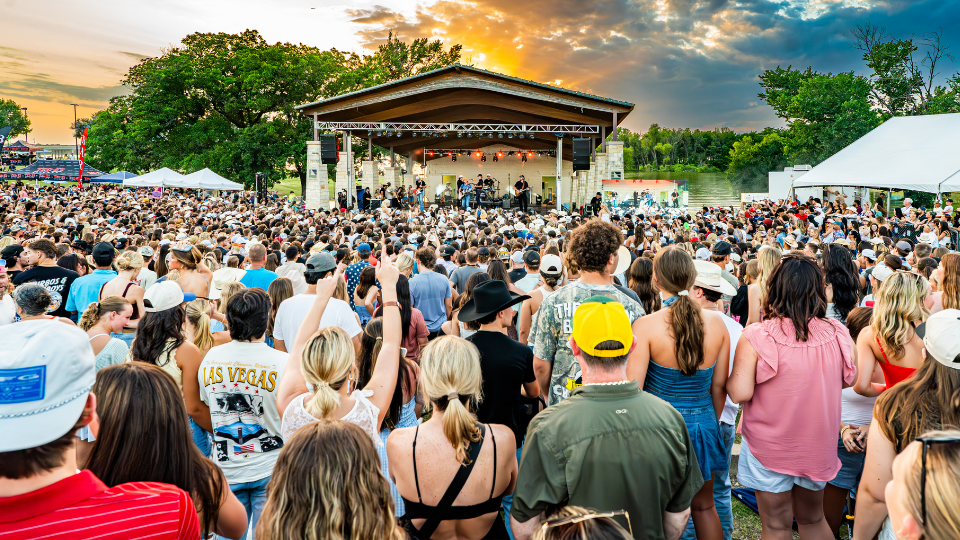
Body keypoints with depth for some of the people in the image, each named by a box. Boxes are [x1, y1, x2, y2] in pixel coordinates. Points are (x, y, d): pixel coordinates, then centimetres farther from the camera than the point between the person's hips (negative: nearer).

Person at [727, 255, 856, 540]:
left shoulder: (756, 337, -23)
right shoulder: (837, 333, -10)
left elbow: (740, 393, -23)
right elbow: (849, 379, 6)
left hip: (770, 447, -4)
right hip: (818, 442, 4)